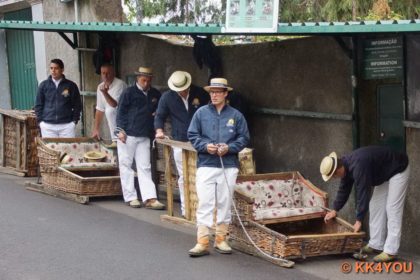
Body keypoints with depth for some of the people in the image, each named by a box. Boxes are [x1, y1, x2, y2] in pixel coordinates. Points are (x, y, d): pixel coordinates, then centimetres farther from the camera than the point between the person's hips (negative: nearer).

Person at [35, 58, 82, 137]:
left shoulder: (71, 85, 3)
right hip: (48, 126, 1)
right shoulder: (43, 85, 6)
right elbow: (38, 105, 10)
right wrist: (40, 121, 1)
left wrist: (74, 121, -1)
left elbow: (77, 105, 6)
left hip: (67, 125, -1)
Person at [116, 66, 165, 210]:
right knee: (126, 165, 2)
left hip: (145, 136, 3)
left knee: (145, 167, 0)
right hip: (127, 135, -3)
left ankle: (149, 198, -4)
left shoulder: (155, 94, 9)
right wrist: (121, 130, -10)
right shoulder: (129, 92, -4)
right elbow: (121, 111, -4)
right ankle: (130, 197, 9)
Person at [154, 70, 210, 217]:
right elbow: (159, 116, 9)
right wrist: (159, 130, -10)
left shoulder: (200, 93, -1)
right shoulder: (167, 97, 0)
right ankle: (185, 208, 9)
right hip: (180, 143, 0)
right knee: (183, 177, 3)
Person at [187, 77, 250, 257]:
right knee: (204, 203, -6)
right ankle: (202, 242, -4)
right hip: (206, 165, -1)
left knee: (225, 203, 7)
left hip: (228, 166, 1)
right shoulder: (201, 113, 4)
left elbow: (243, 138, 5)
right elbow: (192, 135, 6)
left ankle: (221, 239, 19)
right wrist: (205, 146, -11)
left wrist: (229, 148, -11)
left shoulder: (236, 115, 4)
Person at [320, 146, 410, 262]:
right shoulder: (346, 165, -4)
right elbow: (344, 189, 10)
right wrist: (335, 210, 15)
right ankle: (376, 244, 14)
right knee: (376, 206, 9)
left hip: (398, 170, -10)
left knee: (392, 209, -12)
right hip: (384, 173, 10)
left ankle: (390, 251, -13)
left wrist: (359, 220, -29)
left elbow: (362, 193, -33)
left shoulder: (358, 166, -34)